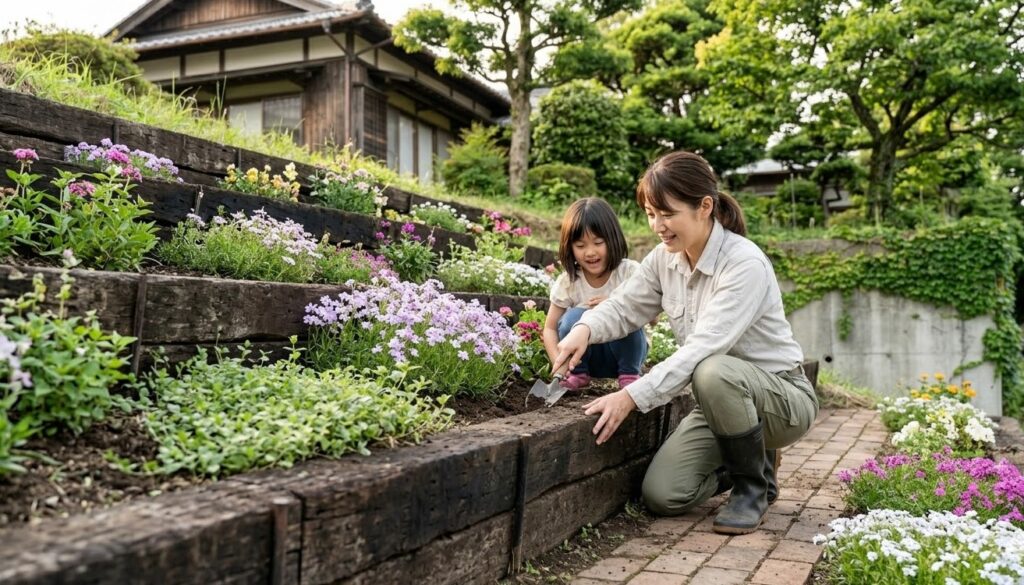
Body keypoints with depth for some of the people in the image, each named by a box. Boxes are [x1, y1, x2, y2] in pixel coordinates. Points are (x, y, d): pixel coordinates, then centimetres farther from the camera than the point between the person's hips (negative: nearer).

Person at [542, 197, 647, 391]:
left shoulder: (630, 272, -15)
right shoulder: (567, 282, -12)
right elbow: (550, 328, -7)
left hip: (624, 351, -1)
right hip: (587, 355, 1)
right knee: (574, 316, -27)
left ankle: (629, 373, -8)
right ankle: (578, 373, -5)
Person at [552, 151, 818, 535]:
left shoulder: (745, 265, -26)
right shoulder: (665, 258, -4)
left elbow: (703, 349, -35)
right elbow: (624, 307, 4)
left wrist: (632, 397, -41)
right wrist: (585, 328, -19)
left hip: (781, 397, -6)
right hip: (722, 400, 6)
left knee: (713, 372, -39)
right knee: (661, 495, -11)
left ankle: (756, 483, -11)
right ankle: (743, 460, 19)